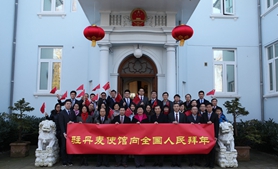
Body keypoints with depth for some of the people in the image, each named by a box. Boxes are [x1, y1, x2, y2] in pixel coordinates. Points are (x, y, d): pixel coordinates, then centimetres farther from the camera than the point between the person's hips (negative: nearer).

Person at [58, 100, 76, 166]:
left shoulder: (73, 112, 12)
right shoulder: (61, 113, 0)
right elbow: (61, 124, -7)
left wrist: (72, 122, -8)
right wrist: (64, 133, -15)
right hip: (64, 133, -3)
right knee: (64, 147, 1)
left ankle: (70, 161, 10)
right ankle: (64, 161, 9)